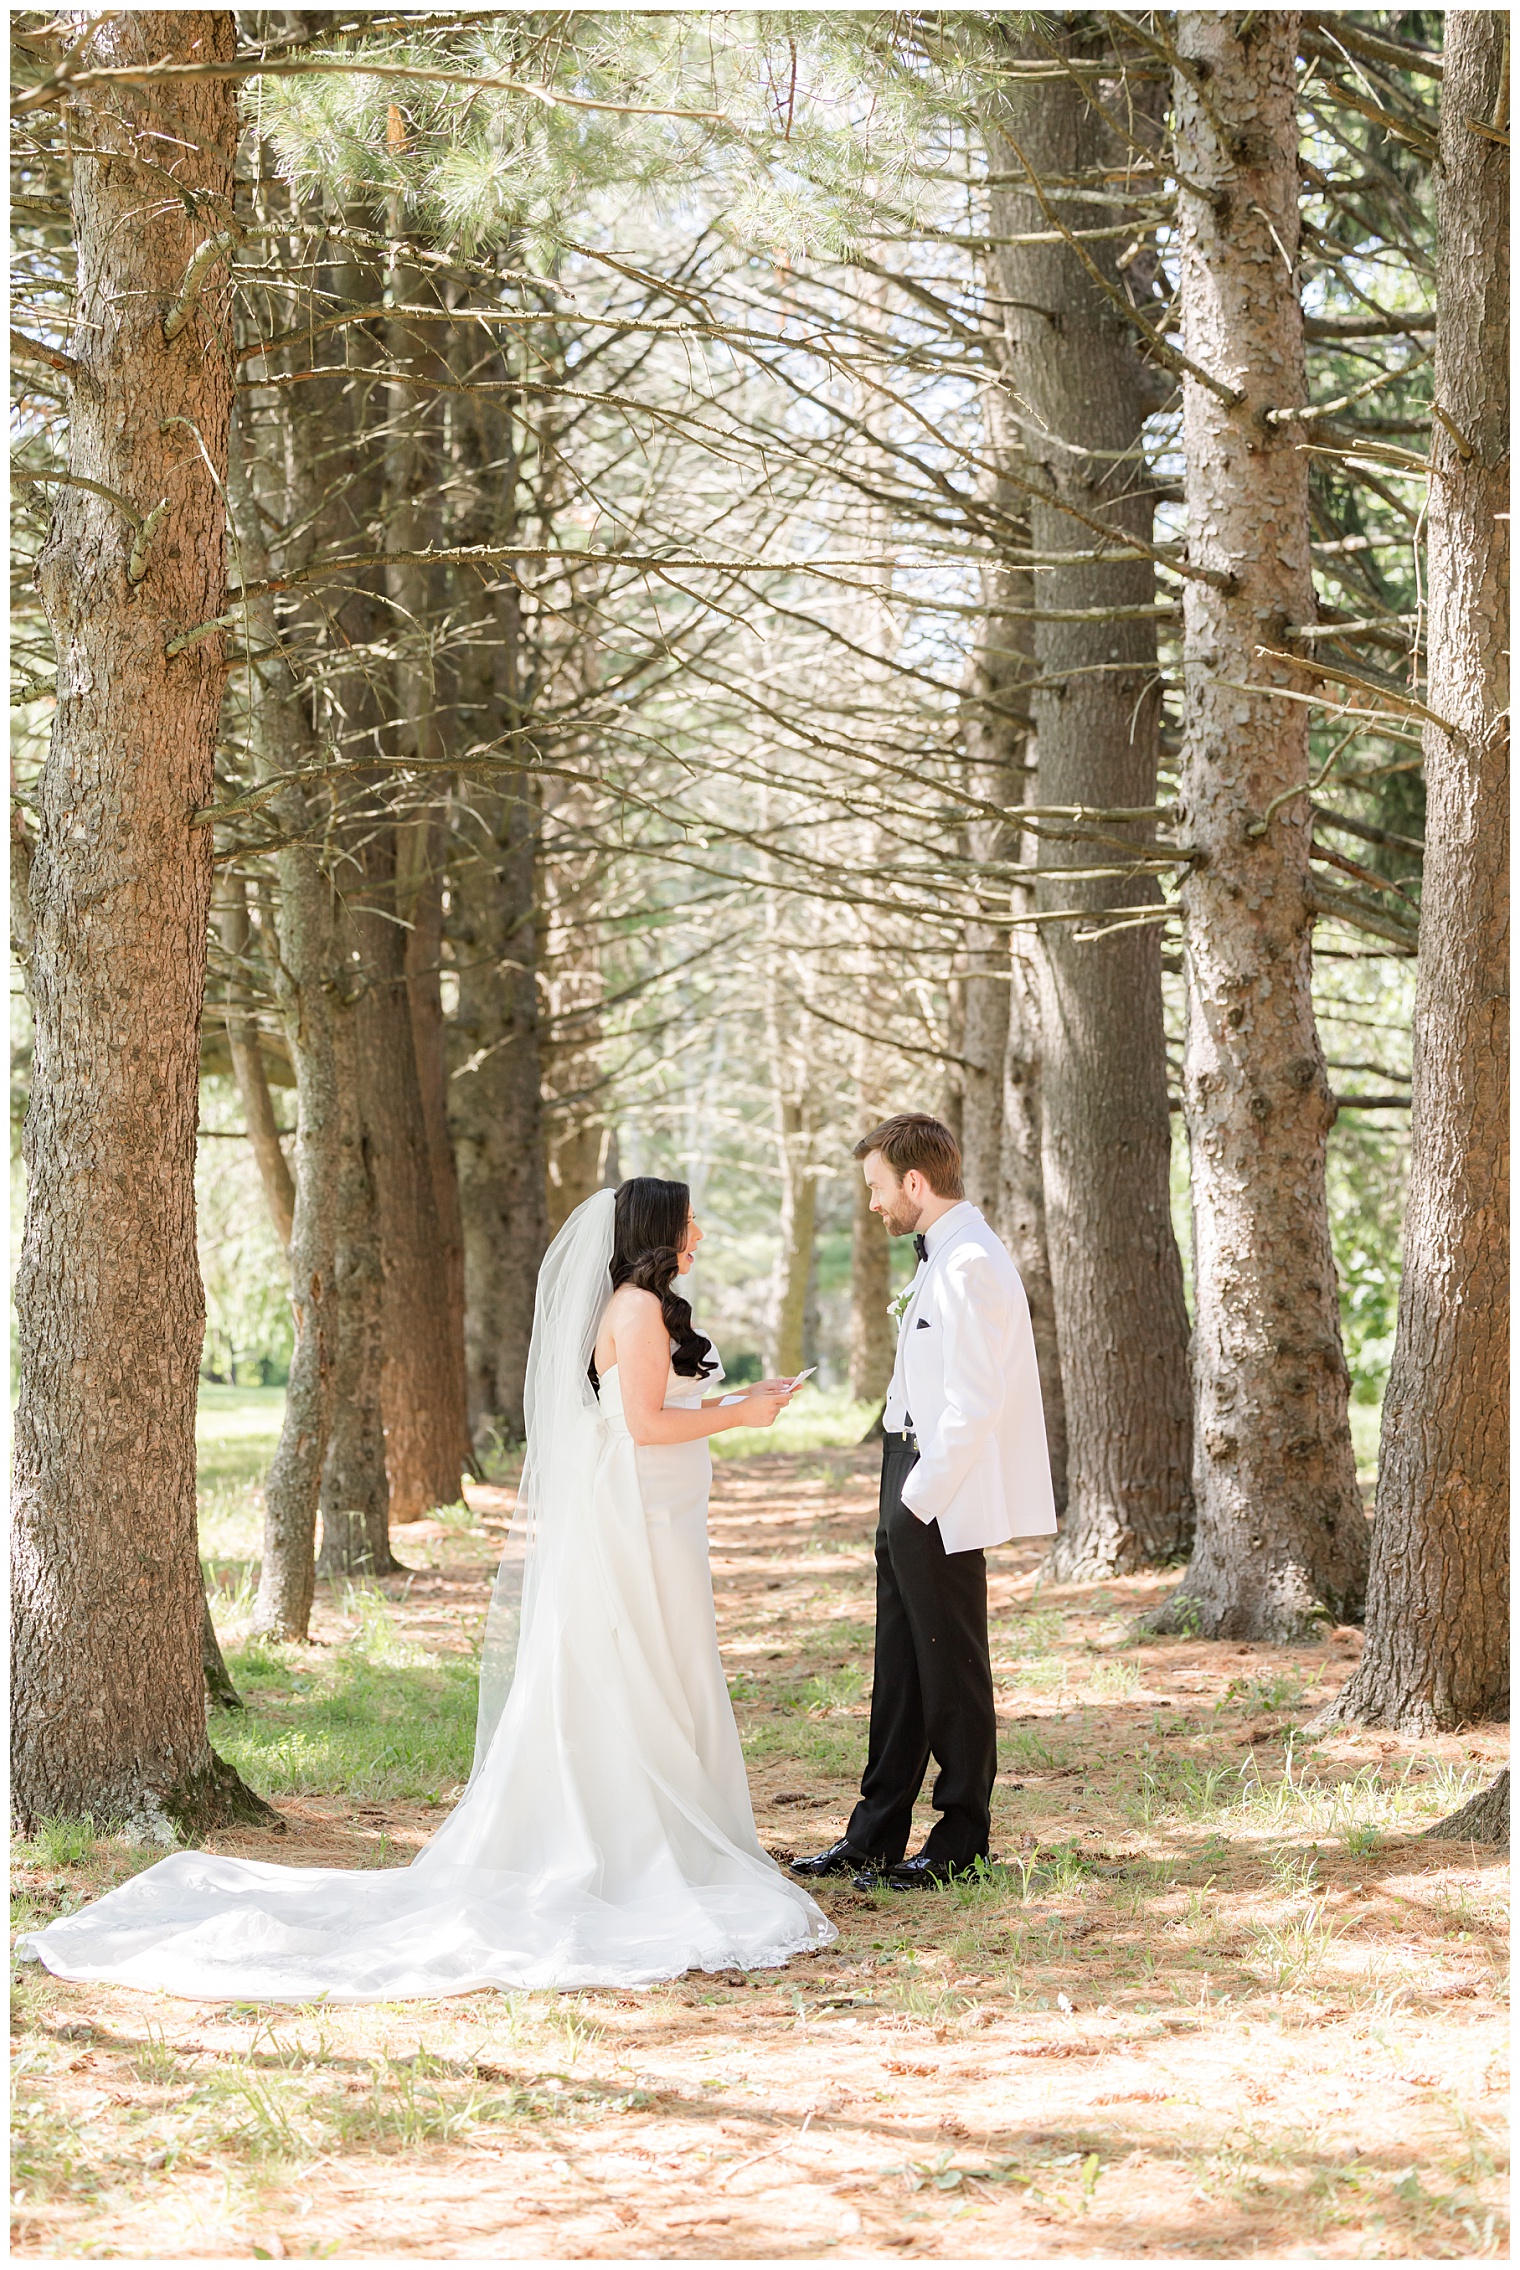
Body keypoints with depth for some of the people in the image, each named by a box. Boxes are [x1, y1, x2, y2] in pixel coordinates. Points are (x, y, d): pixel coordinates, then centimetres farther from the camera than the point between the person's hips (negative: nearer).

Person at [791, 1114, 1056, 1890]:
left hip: (941, 1502, -10)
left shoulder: (971, 1266, -19)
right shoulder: (943, 1256, 13)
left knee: (951, 1667, 1)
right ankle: (876, 1835, 21)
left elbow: (973, 1406, -23)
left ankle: (961, 1843, 12)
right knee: (899, 1666, 14)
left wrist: (920, 1498, -18)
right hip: (912, 1487, 10)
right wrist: (903, 1493, 15)